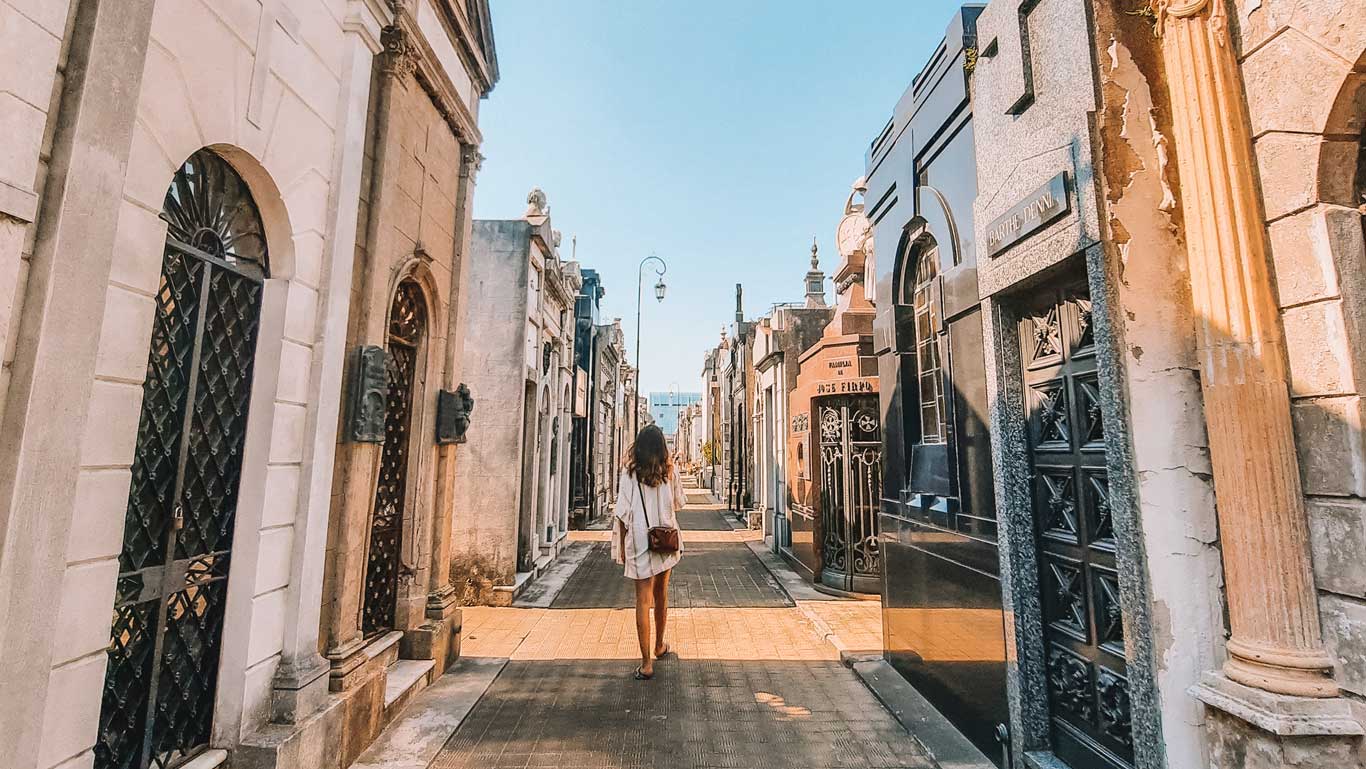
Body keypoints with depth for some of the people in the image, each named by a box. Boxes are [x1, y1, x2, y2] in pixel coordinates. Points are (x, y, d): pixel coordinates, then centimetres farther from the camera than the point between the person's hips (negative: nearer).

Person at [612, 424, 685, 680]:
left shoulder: (630, 471, -8)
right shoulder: (670, 470, -2)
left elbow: (623, 511, -8)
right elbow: (679, 503, 8)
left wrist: (622, 545, 0)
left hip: (640, 540, -3)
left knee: (643, 599, 1)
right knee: (661, 594, 19)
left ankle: (647, 663, 2)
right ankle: (659, 646, 38)